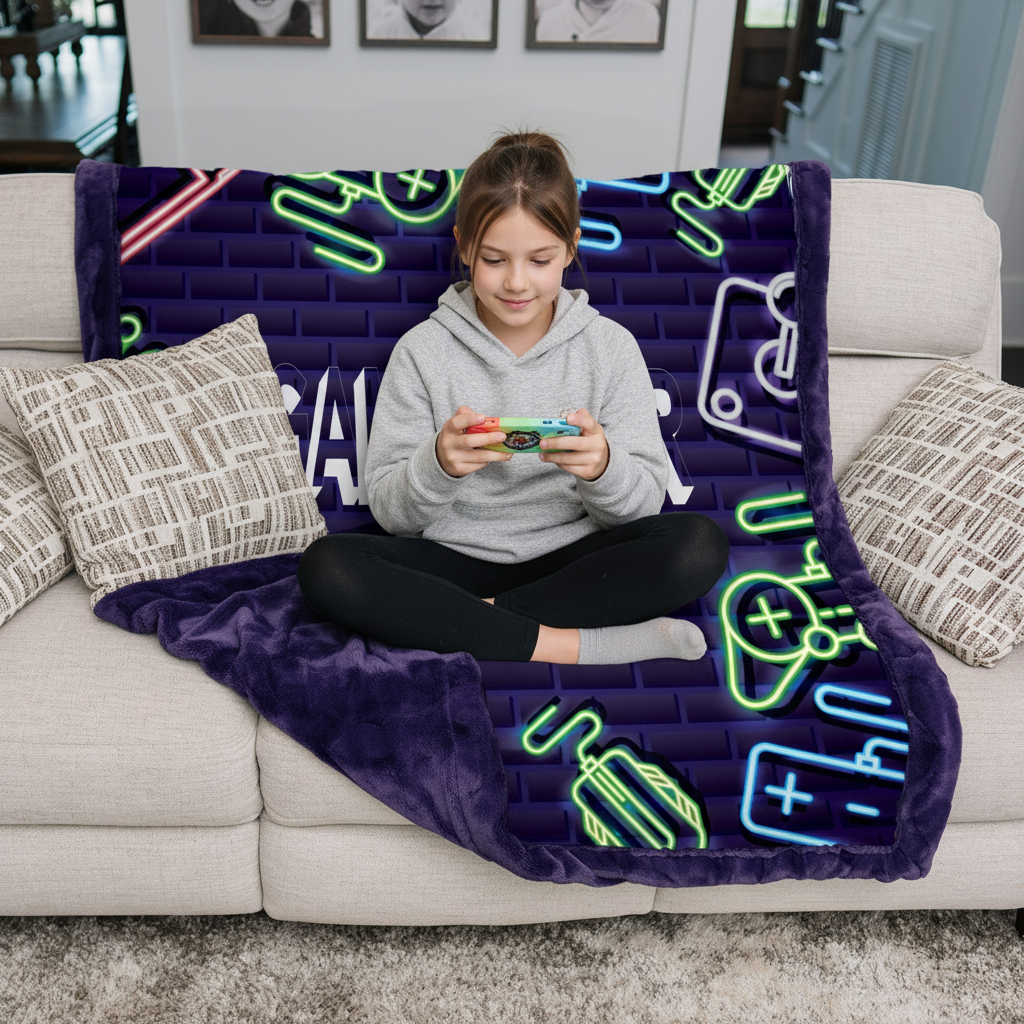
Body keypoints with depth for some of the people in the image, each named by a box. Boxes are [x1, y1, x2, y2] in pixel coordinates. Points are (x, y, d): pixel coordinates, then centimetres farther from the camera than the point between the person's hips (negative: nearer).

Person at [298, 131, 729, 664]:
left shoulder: (610, 347, 0)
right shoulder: (422, 350, -2)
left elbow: (644, 503, -3)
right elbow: (390, 511, -4)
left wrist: (603, 467, -27)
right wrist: (438, 464, -26)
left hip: (570, 560, 1)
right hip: (455, 560, 0)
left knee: (700, 544, -25)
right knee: (325, 566, -27)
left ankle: (465, 620, -21)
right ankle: (574, 645, -26)